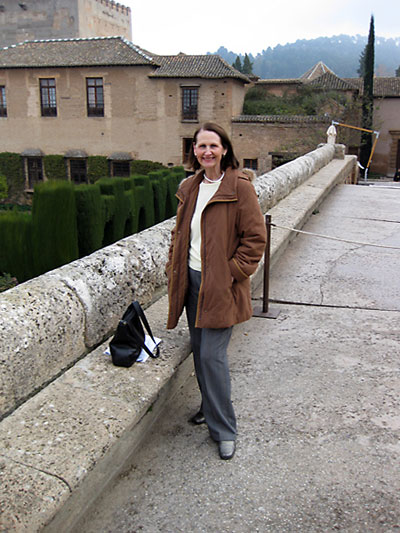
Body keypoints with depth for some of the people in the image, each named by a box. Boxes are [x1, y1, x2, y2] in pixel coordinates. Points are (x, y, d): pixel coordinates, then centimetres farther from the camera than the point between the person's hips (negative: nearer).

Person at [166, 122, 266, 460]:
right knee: (199, 350, 15)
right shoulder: (190, 187, 11)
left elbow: (255, 238, -11)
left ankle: (224, 429, 9)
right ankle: (210, 407, 37)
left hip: (221, 284, -7)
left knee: (212, 355, -7)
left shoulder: (240, 188, -10)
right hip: (192, 280, 7)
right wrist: (174, 266, 11)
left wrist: (232, 272, -15)